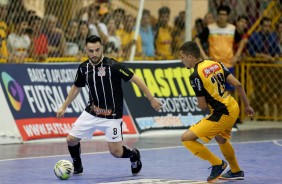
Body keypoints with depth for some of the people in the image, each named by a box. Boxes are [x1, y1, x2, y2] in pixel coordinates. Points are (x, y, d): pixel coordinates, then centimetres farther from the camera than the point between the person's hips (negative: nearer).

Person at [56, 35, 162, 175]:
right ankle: (77, 166, 27)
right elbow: (76, 88, 16)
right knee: (71, 139, -2)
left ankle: (134, 154, 28)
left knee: (116, 152, -7)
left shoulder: (112, 65, -20)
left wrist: (152, 99, -13)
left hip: (111, 115, -5)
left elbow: (135, 79, -14)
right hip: (91, 113, 5)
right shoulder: (83, 68, -3)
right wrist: (64, 107, 17)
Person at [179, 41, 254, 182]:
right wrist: (247, 106, 15)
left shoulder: (195, 76, -17)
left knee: (186, 138, -7)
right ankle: (236, 172, 52)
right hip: (233, 108, 9)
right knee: (220, 139, 36)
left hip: (222, 115, -9)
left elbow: (202, 105, -14)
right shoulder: (215, 63, 4)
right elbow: (237, 85, 4)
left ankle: (217, 164, 4)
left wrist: (199, 103, 10)